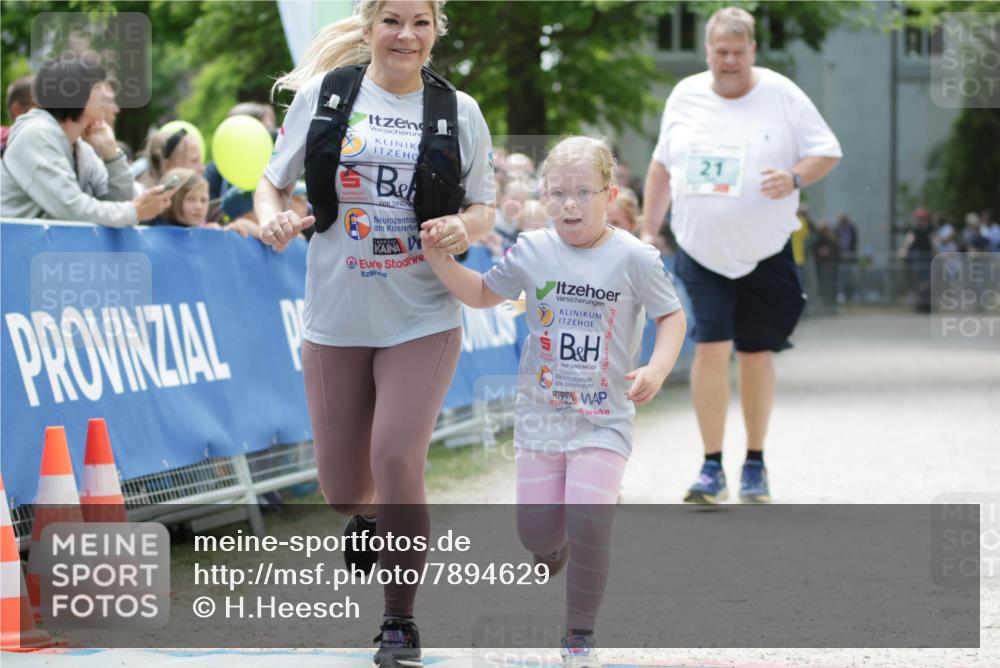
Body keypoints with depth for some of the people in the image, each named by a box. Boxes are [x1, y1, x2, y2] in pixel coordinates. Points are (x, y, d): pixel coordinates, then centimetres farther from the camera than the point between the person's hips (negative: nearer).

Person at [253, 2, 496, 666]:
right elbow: (273, 182, 7)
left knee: (397, 462, -14)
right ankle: (368, 516, 48)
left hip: (423, 318, -1)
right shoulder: (322, 94, 1)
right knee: (342, 485, 8)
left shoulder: (459, 111, 3)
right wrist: (272, 215, -15)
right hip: (338, 316, 1)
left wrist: (466, 226, -14)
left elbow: (485, 207, 8)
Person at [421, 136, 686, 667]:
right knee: (537, 533, 3)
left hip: (604, 418, -3)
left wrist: (656, 370, -16)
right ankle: (557, 548, 43)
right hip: (541, 411, 3)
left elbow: (671, 316, 0)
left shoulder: (633, 258, -9)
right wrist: (438, 257, -1)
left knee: (588, 523, -15)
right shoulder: (532, 251, -1)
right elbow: (483, 294, 13)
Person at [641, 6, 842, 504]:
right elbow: (662, 166, 14)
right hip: (702, 253, 1)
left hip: (766, 256, -1)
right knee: (711, 348, -11)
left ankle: (755, 465, 23)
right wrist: (648, 231, 12)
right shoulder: (685, 96, 4)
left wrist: (794, 177, -20)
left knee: (757, 354, 7)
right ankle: (712, 469, -6)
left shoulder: (781, 95, -4)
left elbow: (827, 153, 0)